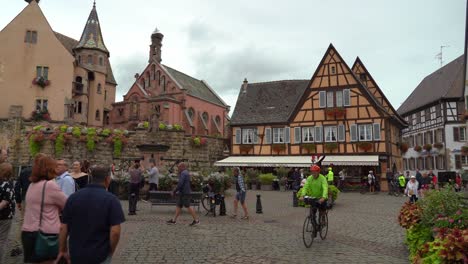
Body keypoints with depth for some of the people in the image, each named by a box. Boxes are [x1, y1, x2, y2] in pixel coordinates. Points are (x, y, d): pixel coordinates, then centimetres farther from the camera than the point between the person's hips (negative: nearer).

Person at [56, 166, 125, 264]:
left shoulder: (73, 197, -2)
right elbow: (115, 232, -19)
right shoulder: (111, 199, -14)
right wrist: (110, 252, -2)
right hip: (100, 256, -3)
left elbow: (63, 228, 0)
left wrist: (63, 250, 13)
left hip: (76, 255, 4)